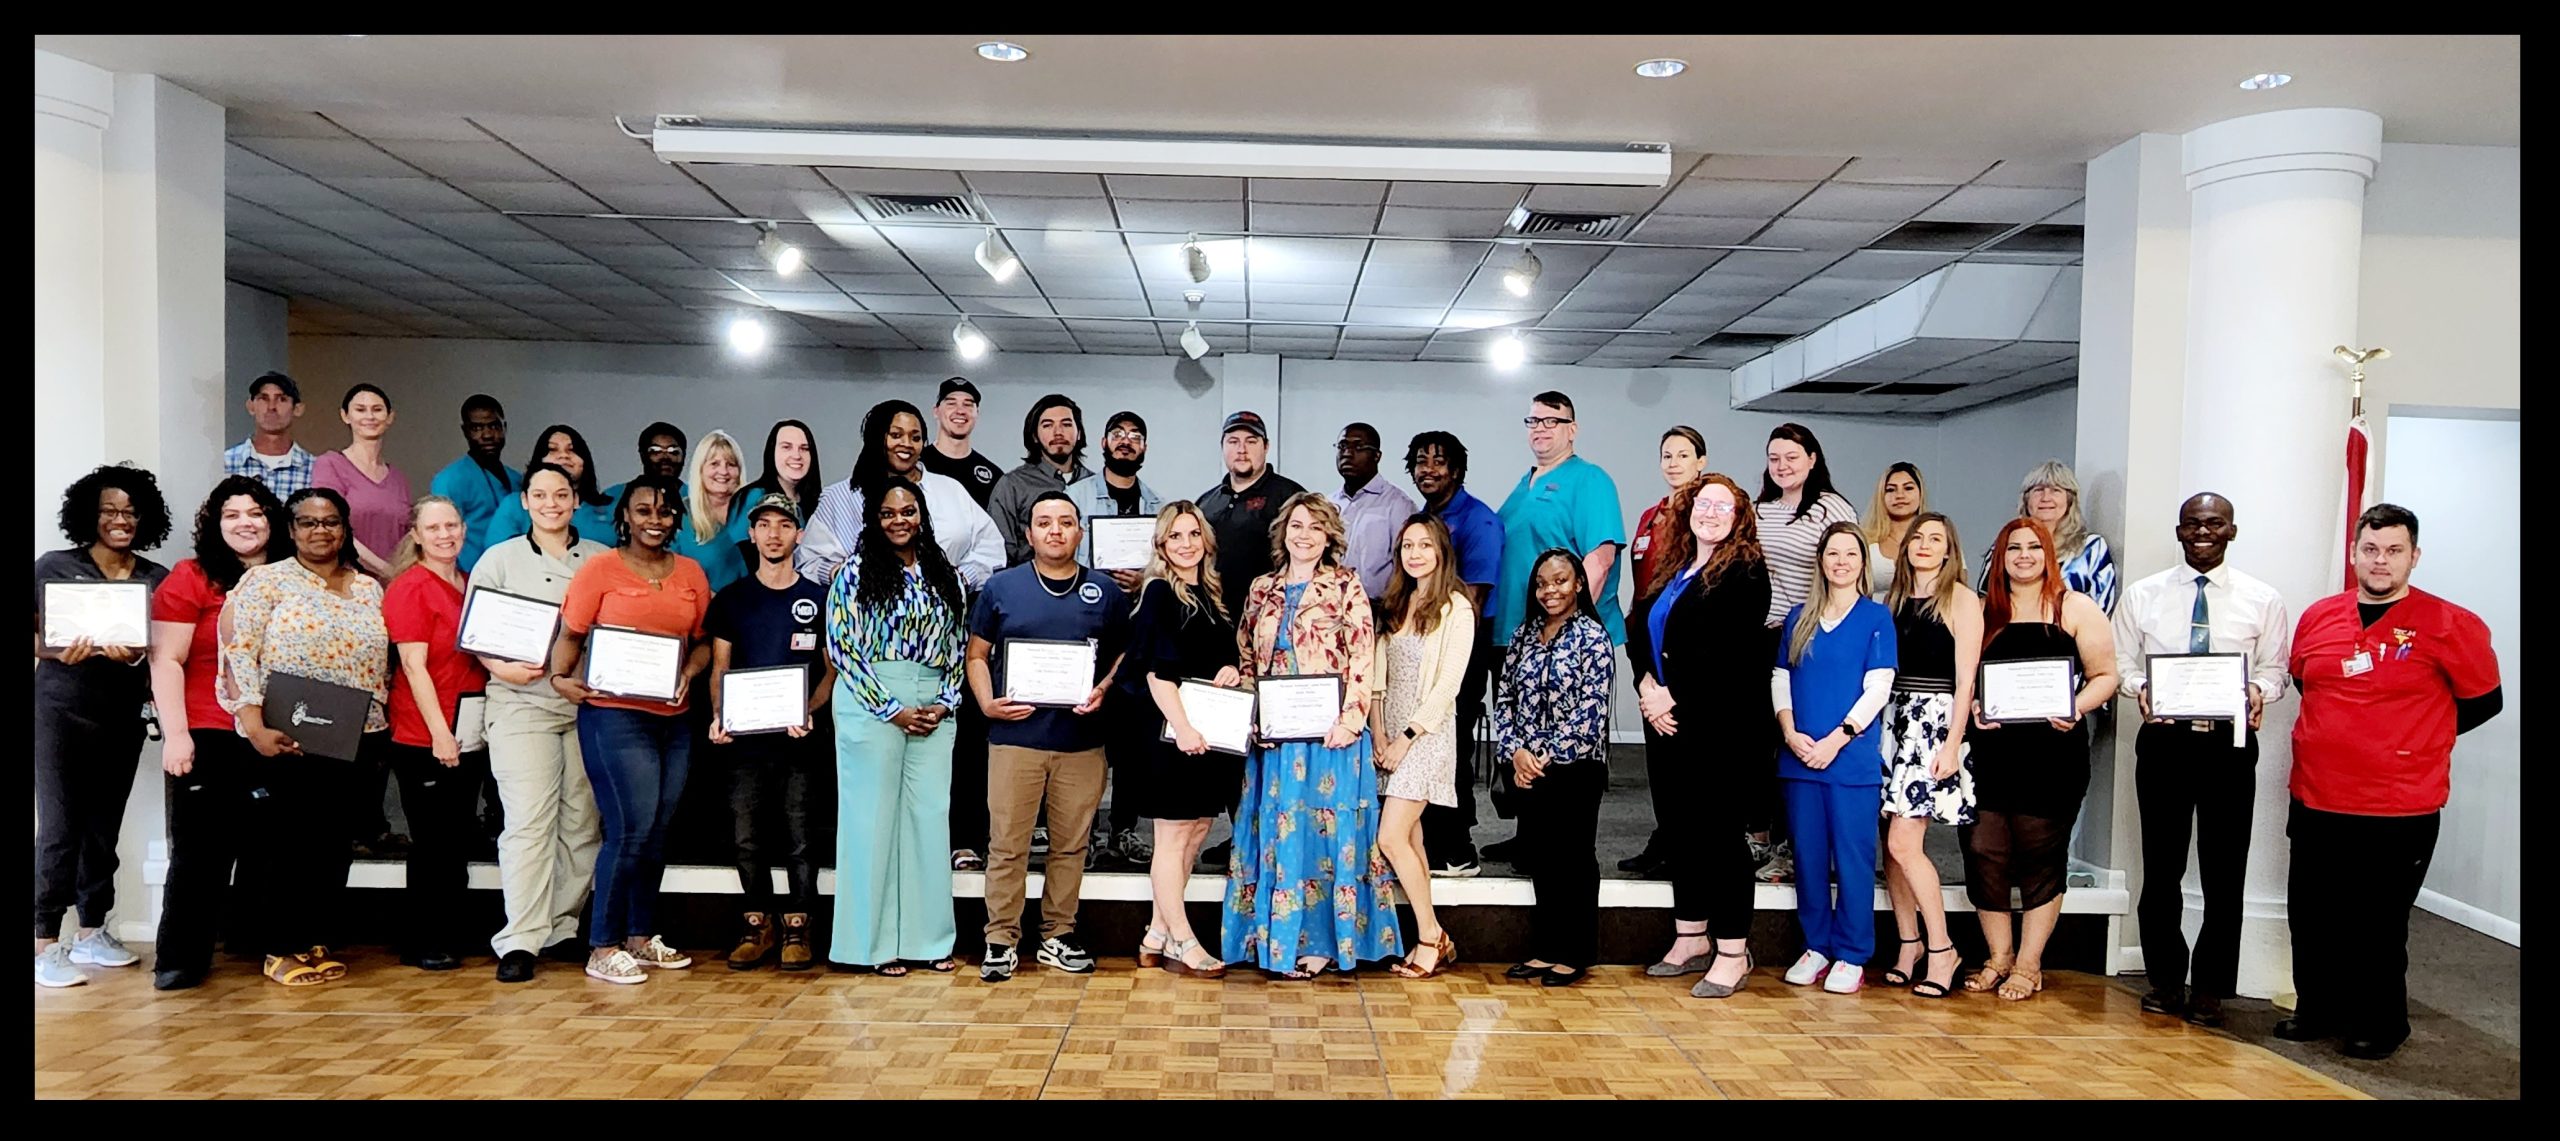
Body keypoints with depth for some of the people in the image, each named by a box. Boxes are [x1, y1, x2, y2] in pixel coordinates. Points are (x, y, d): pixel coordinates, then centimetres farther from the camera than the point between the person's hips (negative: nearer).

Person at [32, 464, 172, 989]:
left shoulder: (158, 579, 6)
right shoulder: (55, 566, -2)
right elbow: (34, 634, -2)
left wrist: (135, 655, -15)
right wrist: (58, 652, -22)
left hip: (123, 715, 3)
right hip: (61, 710, -3)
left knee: (104, 826, 10)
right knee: (60, 826, -6)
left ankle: (92, 933, 20)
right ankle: (46, 944, -2)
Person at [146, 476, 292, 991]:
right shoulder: (191, 578, -3)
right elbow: (166, 661, -7)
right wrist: (176, 733, -14)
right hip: (209, 737, -4)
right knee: (201, 850, 0)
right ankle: (179, 958, 10)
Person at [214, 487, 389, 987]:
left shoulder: (369, 588, 12)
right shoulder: (266, 580, -1)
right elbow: (237, 654, -8)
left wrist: (380, 723, 6)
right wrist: (254, 727, -16)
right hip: (283, 740, -4)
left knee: (333, 844, 8)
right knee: (282, 842, 2)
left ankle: (313, 941, 20)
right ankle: (279, 950, 13)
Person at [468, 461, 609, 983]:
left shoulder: (604, 560, 12)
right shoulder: (499, 559, 8)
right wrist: (501, 667, -14)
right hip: (522, 705, -2)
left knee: (583, 823, 4)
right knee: (528, 822, -9)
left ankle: (561, 929, 16)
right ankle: (520, 940, -6)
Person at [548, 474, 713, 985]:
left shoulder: (691, 573, 11)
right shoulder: (600, 569, -1)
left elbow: (704, 640, 14)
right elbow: (570, 634, -1)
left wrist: (690, 671, -4)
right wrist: (560, 677, -16)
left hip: (674, 718, 5)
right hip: (614, 715, -5)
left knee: (657, 833, 10)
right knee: (631, 829, -9)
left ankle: (641, 937, 23)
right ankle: (603, 948, 2)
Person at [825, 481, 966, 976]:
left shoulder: (945, 576, 13)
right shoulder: (856, 573, 1)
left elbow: (960, 648, 14)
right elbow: (841, 647, -6)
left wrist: (944, 703, -2)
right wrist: (893, 709, -11)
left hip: (934, 708, 4)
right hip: (872, 705, -4)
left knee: (930, 817, 4)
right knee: (874, 817, 0)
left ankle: (928, 938, 13)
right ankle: (877, 942, 8)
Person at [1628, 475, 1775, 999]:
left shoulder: (1744, 572, -7)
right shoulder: (1676, 569, 18)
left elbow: (1726, 653, -16)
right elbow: (1641, 632, 14)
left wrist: (1672, 695, -14)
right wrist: (1647, 687, -3)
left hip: (1722, 727, -8)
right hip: (1671, 722, 8)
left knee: (1719, 832, -3)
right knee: (1681, 830, 13)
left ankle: (1733, 953, 6)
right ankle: (1691, 939, 25)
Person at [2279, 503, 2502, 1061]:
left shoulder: (2450, 627, -7)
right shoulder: (2318, 617, 5)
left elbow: (2483, 701, 2)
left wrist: (2417, 737, 4)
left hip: (2399, 811, -4)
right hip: (2316, 803, 4)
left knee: (2379, 927, 6)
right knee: (2311, 916, 13)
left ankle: (2380, 1026, 25)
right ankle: (2317, 1010, 31)